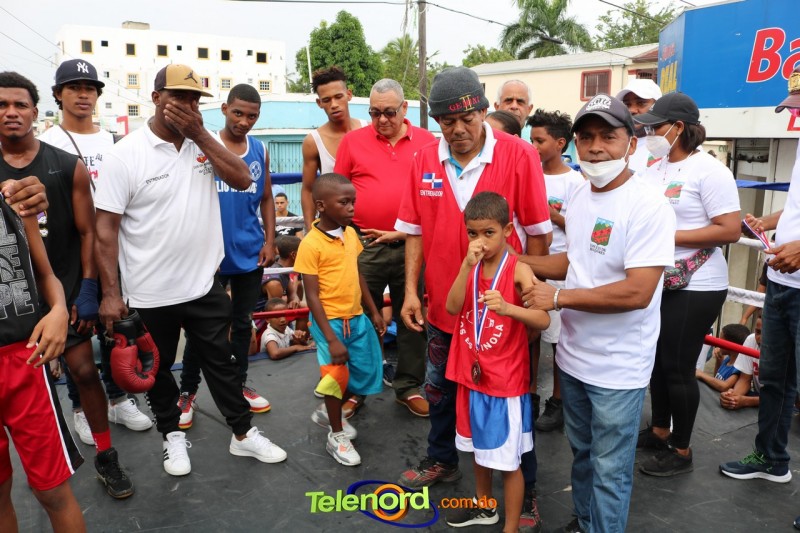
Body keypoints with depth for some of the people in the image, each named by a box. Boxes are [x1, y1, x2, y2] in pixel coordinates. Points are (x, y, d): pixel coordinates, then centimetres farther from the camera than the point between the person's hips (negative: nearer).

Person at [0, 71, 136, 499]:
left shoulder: (68, 167, -2)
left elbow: (87, 232, -1)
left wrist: (87, 290, -6)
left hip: (65, 291, -1)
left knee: (84, 370, 2)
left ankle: (105, 456, 18)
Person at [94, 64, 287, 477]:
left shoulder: (204, 143, 1)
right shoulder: (124, 154, -12)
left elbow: (243, 180, -11)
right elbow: (105, 228, -12)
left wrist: (199, 134, -16)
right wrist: (110, 292, -14)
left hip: (204, 285, 3)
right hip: (150, 293, -3)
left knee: (220, 362, 15)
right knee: (158, 369, 16)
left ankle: (243, 434, 29)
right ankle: (172, 435, 38)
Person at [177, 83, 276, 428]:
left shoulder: (260, 150, 6)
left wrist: (269, 240, 4)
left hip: (250, 253, 4)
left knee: (243, 321, 15)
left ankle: (239, 384, 31)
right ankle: (188, 390, 22)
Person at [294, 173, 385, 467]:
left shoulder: (351, 234, 4)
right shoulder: (311, 244, -16)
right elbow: (312, 295, -16)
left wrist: (374, 311, 17)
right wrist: (332, 339, -18)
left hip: (357, 317, 7)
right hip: (330, 320, -7)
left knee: (367, 372, 14)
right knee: (337, 375, 0)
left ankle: (327, 411, 39)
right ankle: (336, 436, 26)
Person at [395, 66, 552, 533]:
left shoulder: (519, 155, -13)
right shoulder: (425, 160, -2)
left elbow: (537, 232, -8)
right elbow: (416, 231, 3)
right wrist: (411, 291, -1)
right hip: (443, 304, 4)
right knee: (440, 389, 22)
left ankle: (525, 488, 32)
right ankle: (442, 460, 47)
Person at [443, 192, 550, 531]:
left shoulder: (518, 270, -14)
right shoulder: (470, 267, 1)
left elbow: (543, 320, -25)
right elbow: (452, 307, -14)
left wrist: (508, 308, -44)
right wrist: (467, 265, -24)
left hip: (506, 380, -6)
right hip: (472, 375, 6)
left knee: (507, 460, 6)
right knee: (479, 448, 24)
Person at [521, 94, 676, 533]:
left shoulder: (649, 207, -21)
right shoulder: (580, 195, 4)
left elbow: (637, 292, -27)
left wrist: (558, 297, -21)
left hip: (617, 368, -7)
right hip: (573, 355, 8)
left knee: (609, 470, 9)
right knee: (581, 453, 25)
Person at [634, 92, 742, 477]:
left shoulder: (708, 170, -14)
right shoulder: (655, 167, 8)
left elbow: (731, 230, -20)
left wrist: (669, 236, -21)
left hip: (694, 287, -7)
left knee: (678, 367, 1)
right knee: (657, 360, 17)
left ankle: (681, 452, 20)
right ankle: (659, 430, 36)